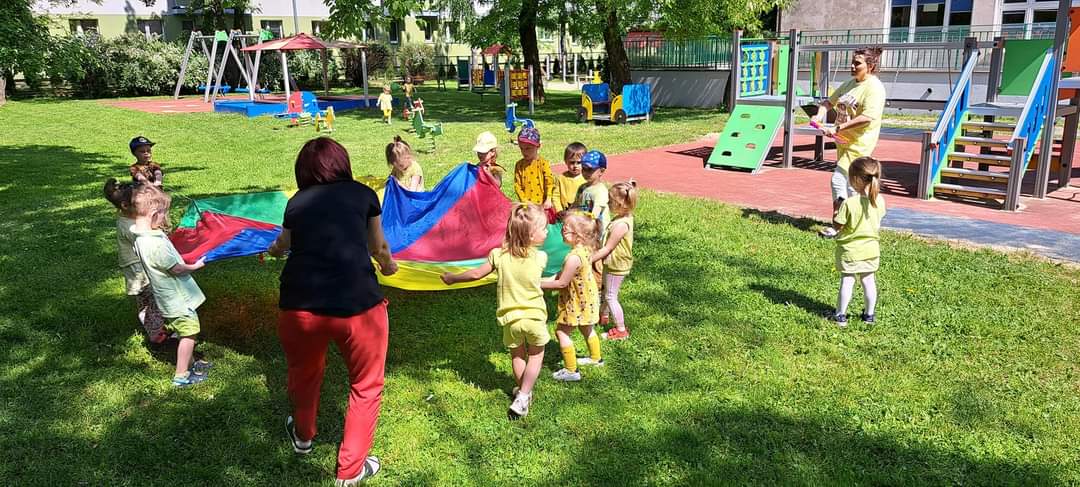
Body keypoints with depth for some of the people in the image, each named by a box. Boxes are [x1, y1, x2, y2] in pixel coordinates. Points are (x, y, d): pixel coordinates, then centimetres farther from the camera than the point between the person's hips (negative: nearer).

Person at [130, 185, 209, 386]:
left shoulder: (142, 235, -1)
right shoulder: (155, 244, -30)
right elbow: (176, 269, -19)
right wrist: (195, 266, -4)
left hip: (173, 295, 9)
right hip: (178, 299, -9)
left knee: (187, 332, 22)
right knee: (189, 332, 4)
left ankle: (189, 365, 37)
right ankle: (181, 375, 14)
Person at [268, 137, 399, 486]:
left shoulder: (297, 202, 16)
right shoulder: (363, 194, 10)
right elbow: (378, 246, 27)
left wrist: (272, 250, 63)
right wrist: (388, 264, 51)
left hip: (299, 306, 3)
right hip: (358, 305, -3)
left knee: (303, 374, 29)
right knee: (366, 387, 18)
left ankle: (303, 436, 54)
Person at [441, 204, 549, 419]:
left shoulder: (499, 255, -10)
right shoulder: (541, 257, -11)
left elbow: (476, 274, -1)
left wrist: (453, 278, 15)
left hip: (510, 317, 1)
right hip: (534, 317, -1)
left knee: (517, 356, 22)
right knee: (535, 355, 16)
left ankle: (523, 391, 37)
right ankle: (522, 397, 7)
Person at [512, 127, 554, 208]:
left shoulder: (543, 163, -5)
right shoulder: (519, 165, 2)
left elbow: (550, 182, -9)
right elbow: (517, 184, 1)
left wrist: (548, 199, -18)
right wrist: (524, 200, -9)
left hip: (542, 204, -2)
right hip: (526, 204, 2)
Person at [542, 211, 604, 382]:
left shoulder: (574, 257, -33)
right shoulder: (585, 249, -3)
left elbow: (562, 283, -27)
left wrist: (540, 284, -20)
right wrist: (555, 276, 1)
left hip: (577, 301, -9)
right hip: (587, 296, 9)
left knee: (561, 331, 1)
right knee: (586, 329, 27)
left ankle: (571, 371, 7)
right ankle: (596, 358, 46)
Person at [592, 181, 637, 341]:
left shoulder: (621, 224, -30)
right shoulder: (624, 218, -1)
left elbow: (607, 249, -26)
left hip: (616, 266, -10)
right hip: (614, 263, 10)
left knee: (610, 296, 1)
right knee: (608, 293, 28)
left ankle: (621, 330, 11)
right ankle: (603, 314, 49)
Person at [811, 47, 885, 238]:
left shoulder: (874, 88, -16)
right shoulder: (850, 83, 11)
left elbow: (867, 117, -27)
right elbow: (830, 102, 20)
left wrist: (838, 128, -29)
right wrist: (820, 115, -2)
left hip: (857, 145, -9)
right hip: (844, 142, 9)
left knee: (839, 180, -12)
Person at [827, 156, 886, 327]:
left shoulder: (849, 203, -24)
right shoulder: (879, 201, -7)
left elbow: (837, 226, -16)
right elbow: (877, 224, 7)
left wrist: (836, 210, -2)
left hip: (850, 250, -4)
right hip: (871, 248, 5)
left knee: (847, 281, 5)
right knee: (869, 281, 15)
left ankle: (840, 315, 12)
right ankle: (869, 315, 25)